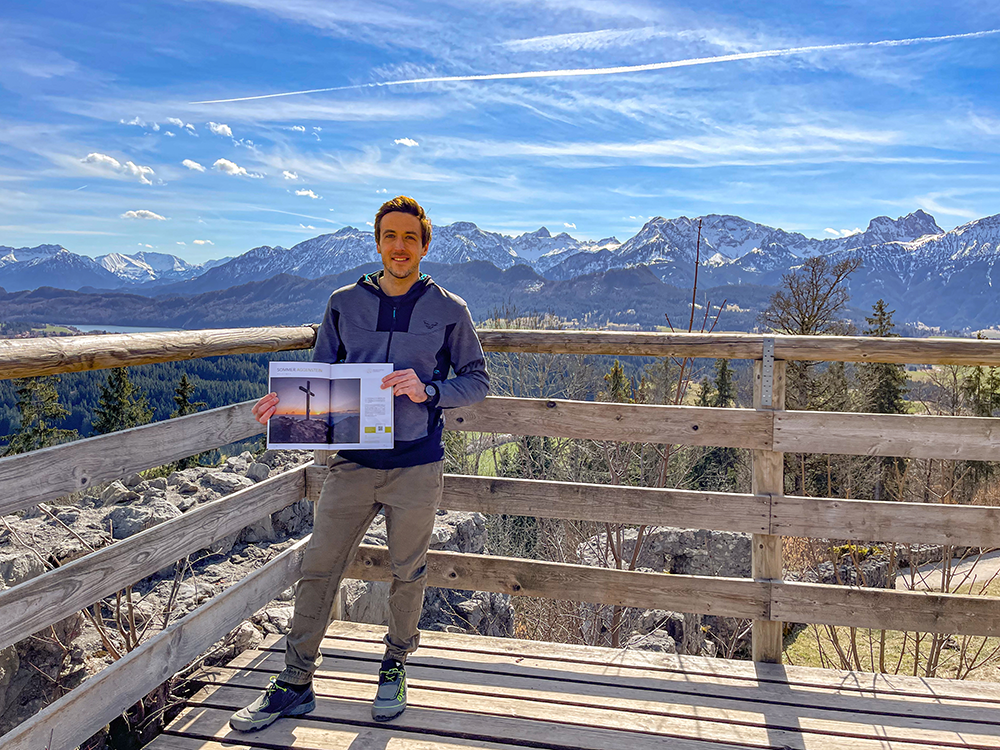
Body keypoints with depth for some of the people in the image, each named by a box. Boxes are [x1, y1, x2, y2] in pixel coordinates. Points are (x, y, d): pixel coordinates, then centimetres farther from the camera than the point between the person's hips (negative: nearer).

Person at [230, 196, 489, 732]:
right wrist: (289, 400, -9)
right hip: (352, 462, 2)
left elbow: (477, 381, 3)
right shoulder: (344, 303, 5)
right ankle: (295, 683, 23)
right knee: (317, 569, 5)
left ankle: (395, 666, 37)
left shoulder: (448, 310, 0)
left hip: (416, 467, -1)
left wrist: (427, 391, -15)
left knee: (408, 573, 13)